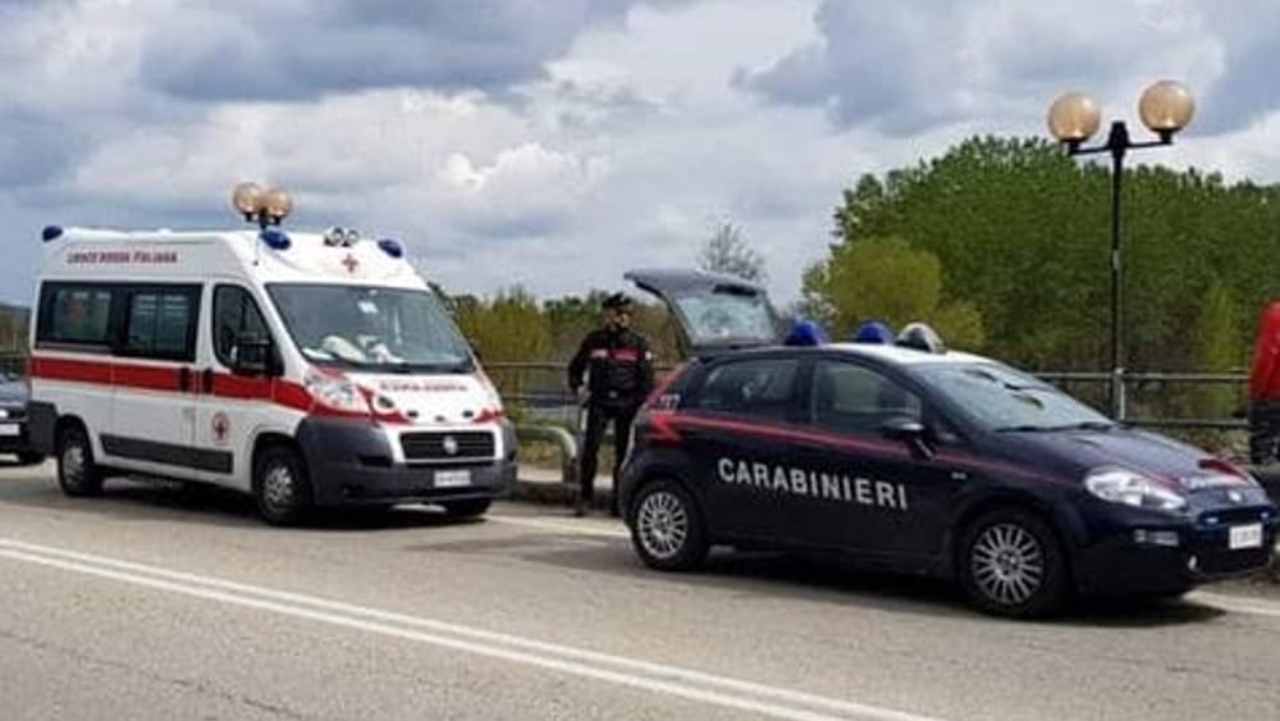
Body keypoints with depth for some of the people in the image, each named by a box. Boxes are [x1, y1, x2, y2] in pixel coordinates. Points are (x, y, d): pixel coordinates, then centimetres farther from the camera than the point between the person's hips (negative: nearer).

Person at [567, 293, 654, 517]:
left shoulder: (638, 343, 4)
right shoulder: (593, 340, 6)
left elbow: (647, 378, 4)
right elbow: (575, 366, 20)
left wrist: (642, 403, -5)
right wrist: (577, 387, 6)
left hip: (627, 405, 0)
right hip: (599, 402, 0)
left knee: (624, 452, 3)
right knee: (590, 448, -8)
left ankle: (619, 502, 12)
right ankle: (585, 497, -2)